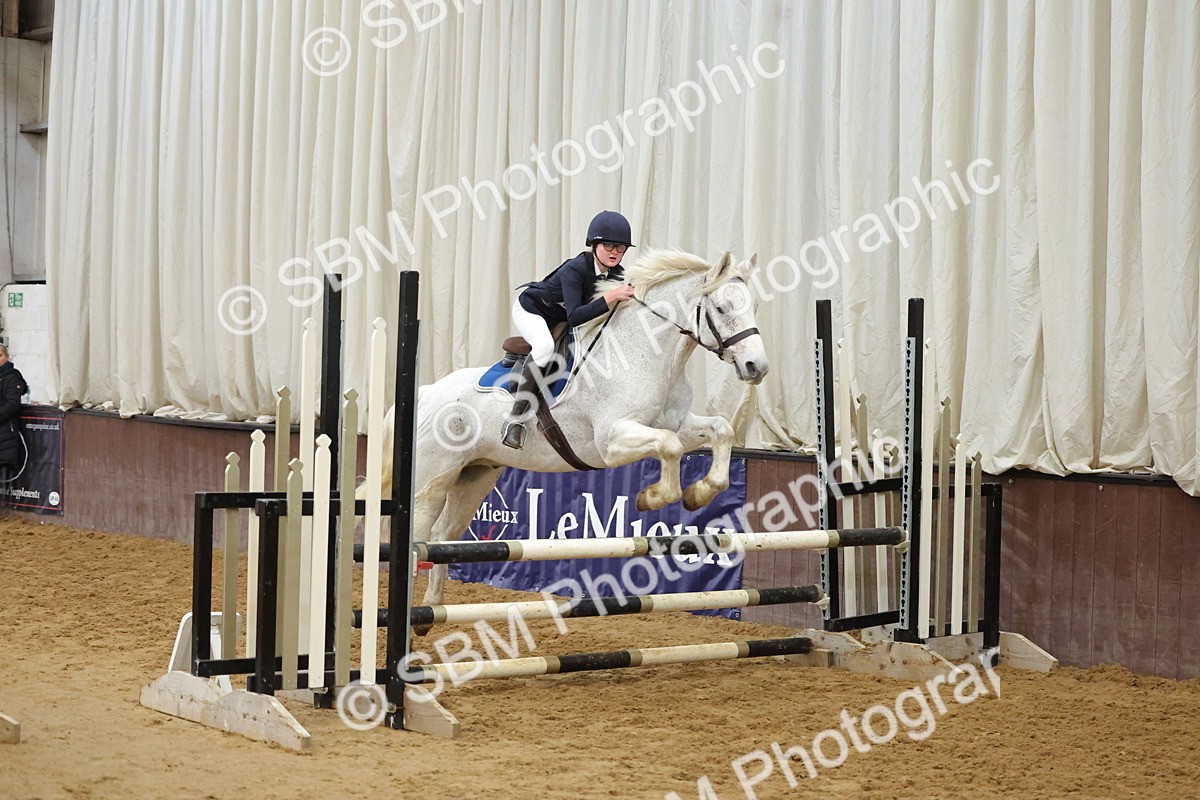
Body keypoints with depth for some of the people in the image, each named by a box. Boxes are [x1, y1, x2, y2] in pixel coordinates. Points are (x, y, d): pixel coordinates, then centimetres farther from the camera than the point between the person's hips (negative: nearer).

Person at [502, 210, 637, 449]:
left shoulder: (617, 275, -14)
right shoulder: (574, 269, -35)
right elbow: (574, 316, -44)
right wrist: (610, 298, -51)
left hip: (559, 320, 8)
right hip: (530, 309, -8)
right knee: (545, 346, -35)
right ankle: (515, 419, -31)